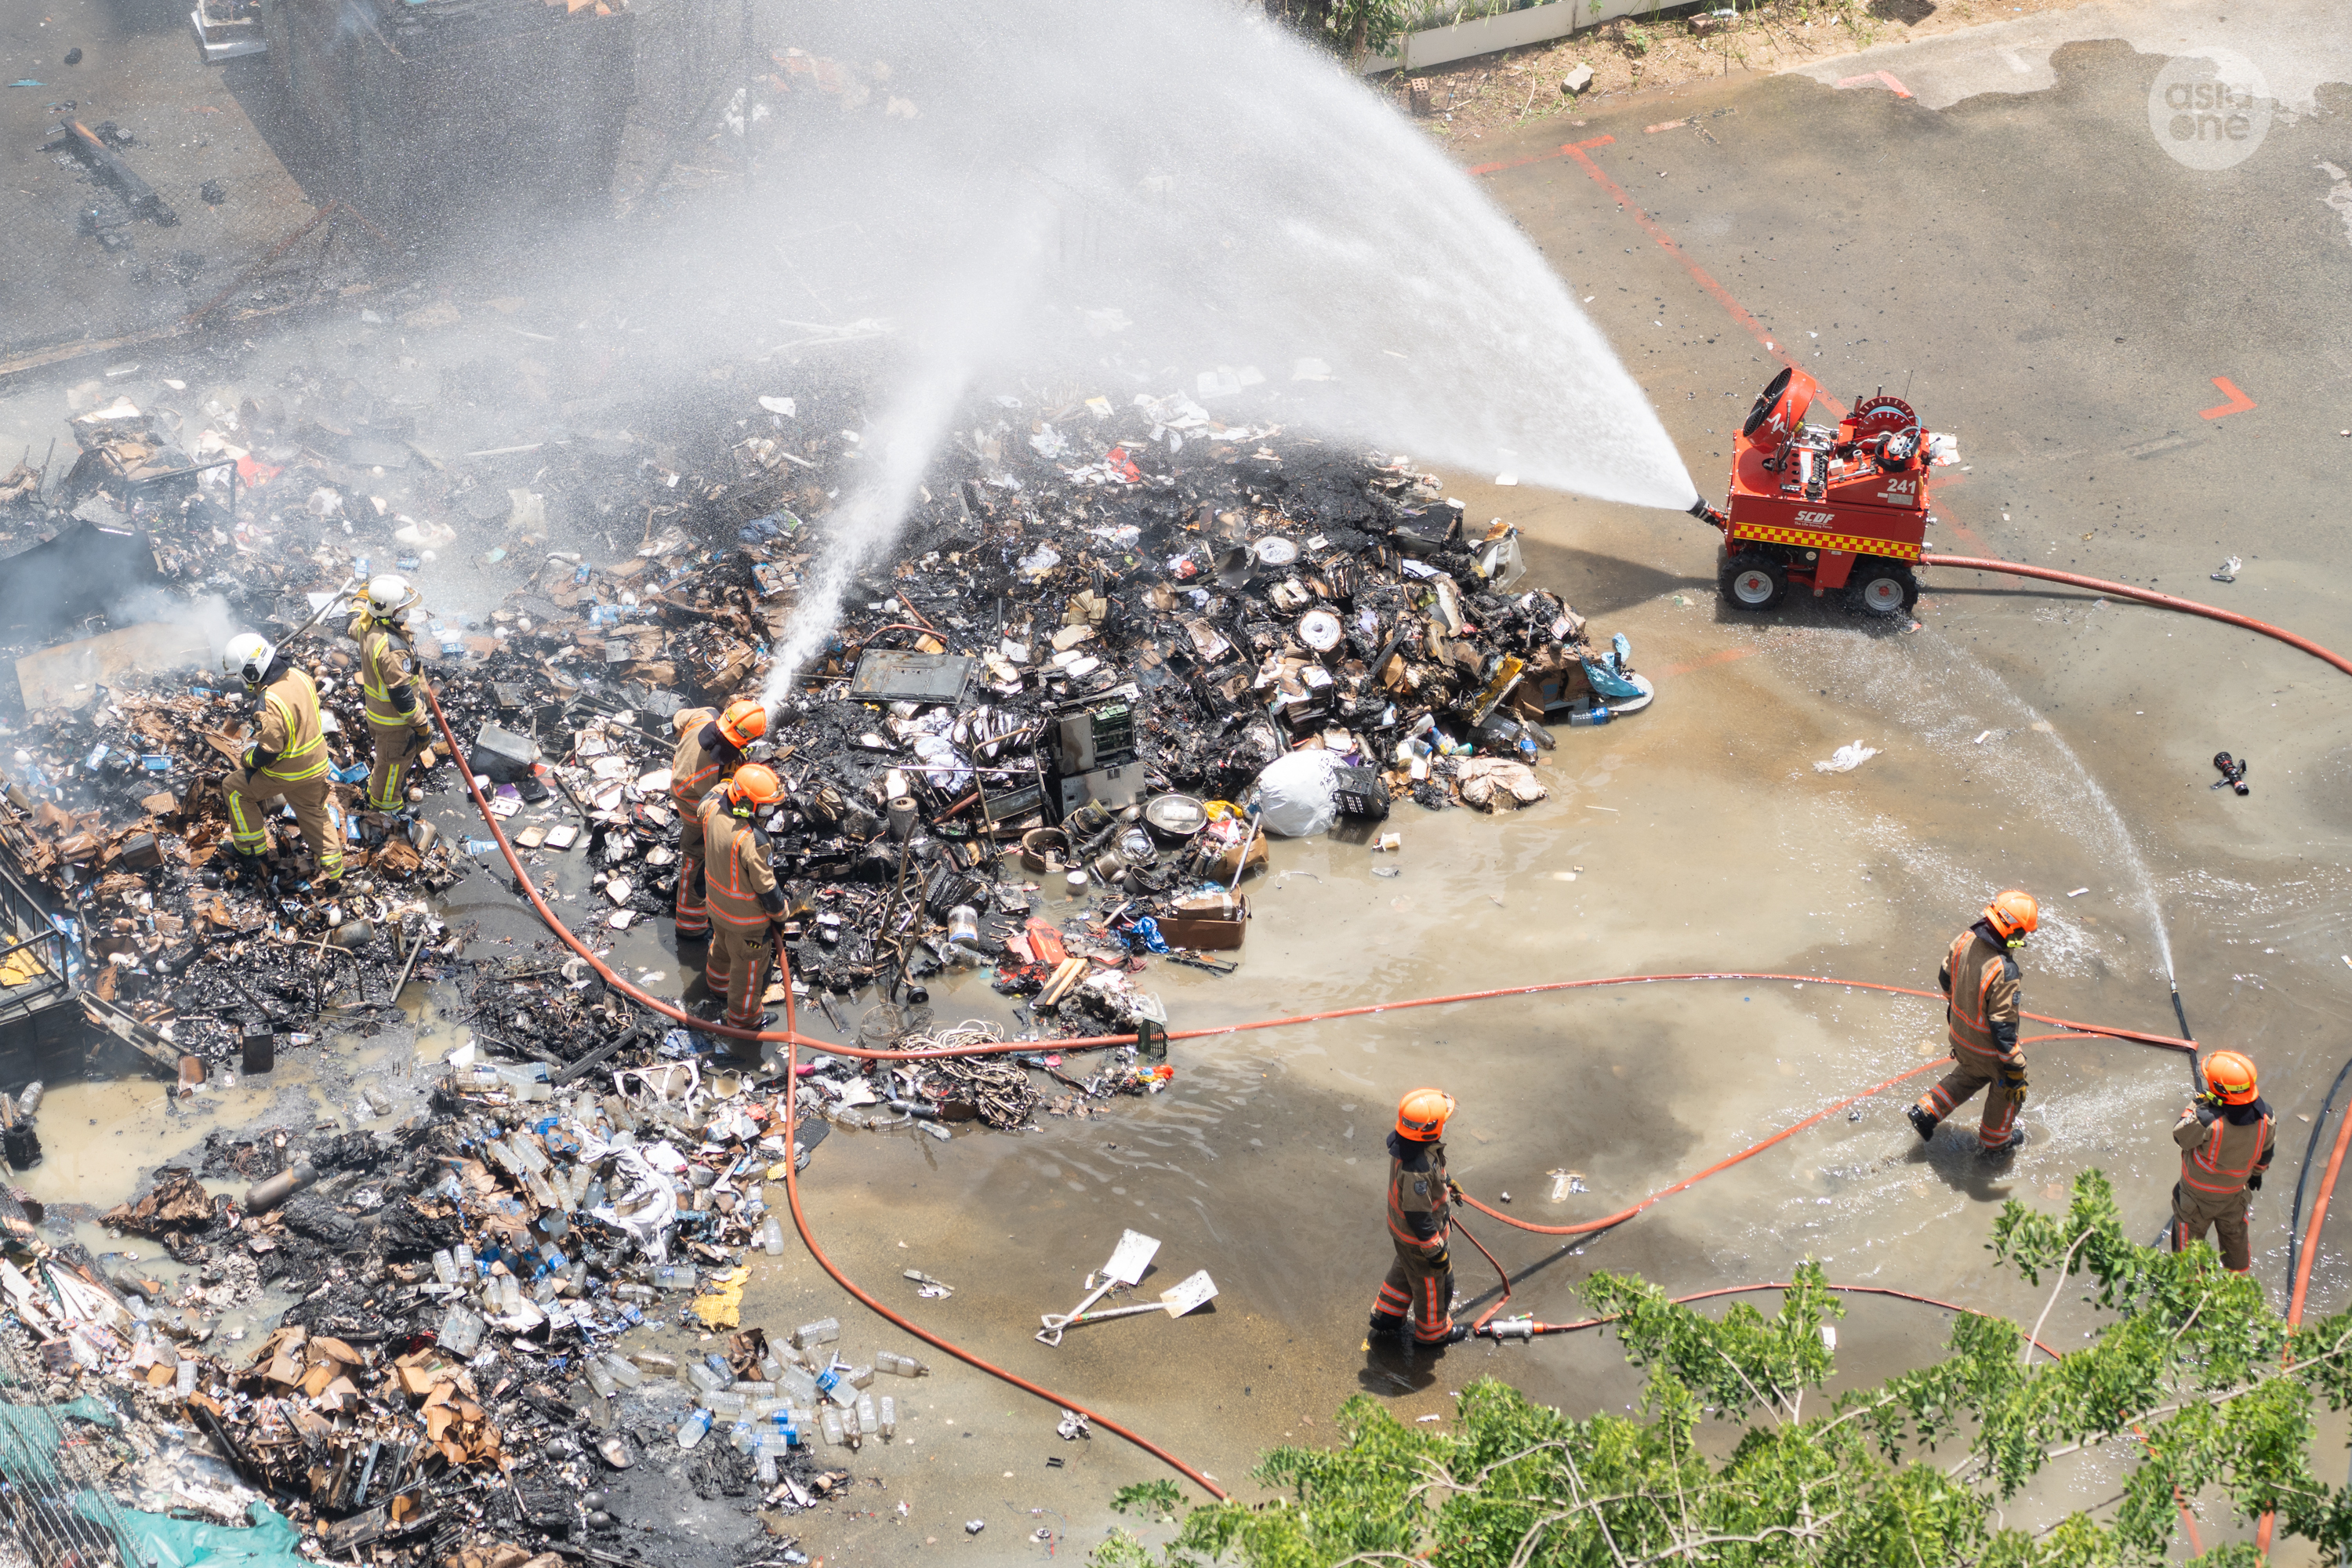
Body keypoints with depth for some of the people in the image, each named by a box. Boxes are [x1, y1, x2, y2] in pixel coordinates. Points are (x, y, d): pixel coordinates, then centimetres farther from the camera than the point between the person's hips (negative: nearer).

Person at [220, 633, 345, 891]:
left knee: (236, 788, 14)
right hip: (316, 765, 8)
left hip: (288, 772, -8)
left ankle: (253, 855, 21)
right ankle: (333, 876, 31)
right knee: (316, 816, 23)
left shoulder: (273, 701, -32)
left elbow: (269, 750, -26)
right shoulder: (298, 676, -5)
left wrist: (247, 759, -6)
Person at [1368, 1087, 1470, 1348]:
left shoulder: (1403, 1139, -17)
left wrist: (1444, 1184, 25)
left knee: (1406, 1269, 33)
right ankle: (1432, 1330, 46)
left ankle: (1386, 1316, 53)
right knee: (1432, 1283, 20)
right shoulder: (1417, 1169, -44)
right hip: (1418, 1237, -8)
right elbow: (1417, 1215, -32)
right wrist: (1435, 1251, -19)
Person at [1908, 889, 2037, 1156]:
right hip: (1988, 1046, -6)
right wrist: (2015, 1067, -19)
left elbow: (1946, 979, 2)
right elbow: (2003, 1025, -31)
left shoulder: (1964, 940, -17)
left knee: (1970, 1074, 35)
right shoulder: (2004, 972, -38)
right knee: (2008, 1087, 24)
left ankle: (1926, 1111, 36)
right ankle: (1994, 1141, 44)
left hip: (1959, 1032, 6)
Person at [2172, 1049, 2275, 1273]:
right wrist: (2256, 1173, 16)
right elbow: (2266, 1150, -3)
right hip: (2235, 1194, 5)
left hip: (2199, 1195, -4)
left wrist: (2195, 1105, -14)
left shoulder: (2207, 1121, -42)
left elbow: (2180, 1136, -20)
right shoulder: (2265, 1115, -24)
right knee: (2235, 1237, 29)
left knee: (2189, 1238, 21)